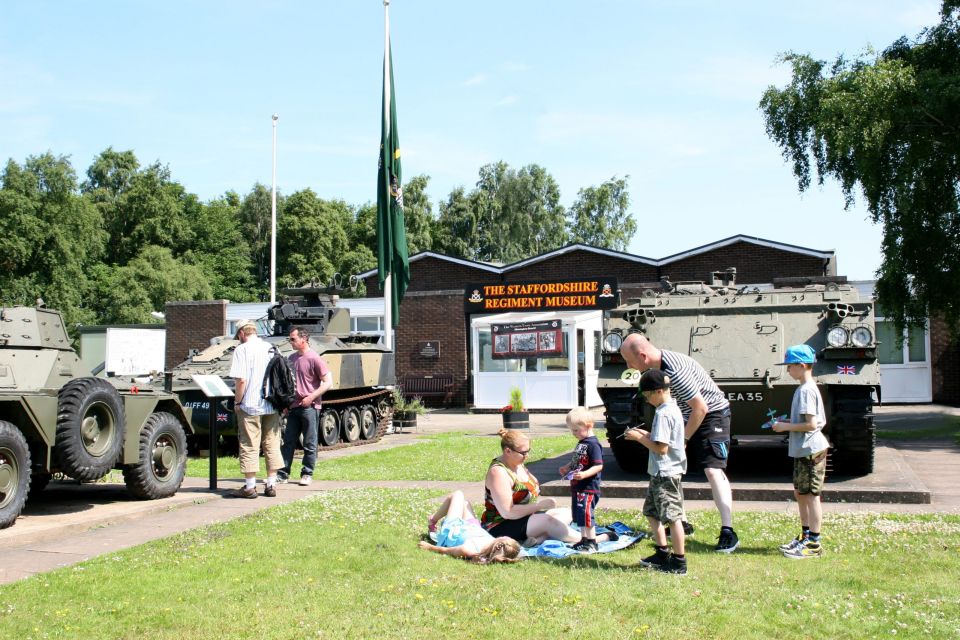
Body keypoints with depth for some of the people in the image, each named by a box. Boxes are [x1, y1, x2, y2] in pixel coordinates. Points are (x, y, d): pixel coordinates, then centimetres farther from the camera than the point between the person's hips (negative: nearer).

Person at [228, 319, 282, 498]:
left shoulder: (242, 349, -9)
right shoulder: (271, 348, 9)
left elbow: (241, 380, -17)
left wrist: (237, 402, -6)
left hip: (250, 406, -5)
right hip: (272, 405, 6)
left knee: (249, 446, 2)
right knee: (272, 446, 11)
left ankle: (250, 487, 6)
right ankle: (271, 485, 15)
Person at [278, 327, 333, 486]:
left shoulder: (315, 358, -10)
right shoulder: (292, 358, 12)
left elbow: (328, 382, -13)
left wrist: (311, 397, -18)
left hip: (309, 407, -7)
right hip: (293, 406, 7)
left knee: (309, 444, 2)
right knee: (288, 441, 8)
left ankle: (307, 474, 10)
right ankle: (283, 473, 12)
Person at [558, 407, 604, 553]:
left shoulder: (593, 444, -17)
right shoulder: (581, 443, 13)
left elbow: (598, 465, -23)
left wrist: (584, 474, -34)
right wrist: (567, 468, 12)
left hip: (588, 488, -10)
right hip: (577, 487, 10)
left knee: (586, 515, -6)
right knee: (579, 516, 16)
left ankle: (592, 543, 3)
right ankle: (584, 540, 26)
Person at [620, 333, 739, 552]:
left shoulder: (675, 370, -32)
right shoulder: (654, 367, -4)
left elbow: (701, 407, -28)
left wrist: (683, 438, -18)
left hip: (712, 414, -10)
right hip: (686, 416, 10)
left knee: (713, 470, -19)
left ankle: (728, 532, -19)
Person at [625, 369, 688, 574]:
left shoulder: (663, 414, -20)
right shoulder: (673, 409, 11)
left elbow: (661, 448, -24)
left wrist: (639, 438, -13)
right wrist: (646, 434, 10)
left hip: (665, 474, -11)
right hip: (662, 472, 11)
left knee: (672, 516, -4)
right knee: (651, 511, 19)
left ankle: (679, 562, 3)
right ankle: (662, 554, 27)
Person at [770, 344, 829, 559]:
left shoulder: (806, 390, -18)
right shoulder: (808, 388, 13)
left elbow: (811, 424, -24)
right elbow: (821, 422, 18)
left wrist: (786, 427, -14)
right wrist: (787, 424, 13)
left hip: (810, 451, -10)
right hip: (804, 450, 10)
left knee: (811, 495, -4)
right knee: (800, 493, 18)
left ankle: (814, 544, 1)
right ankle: (805, 536, 29)